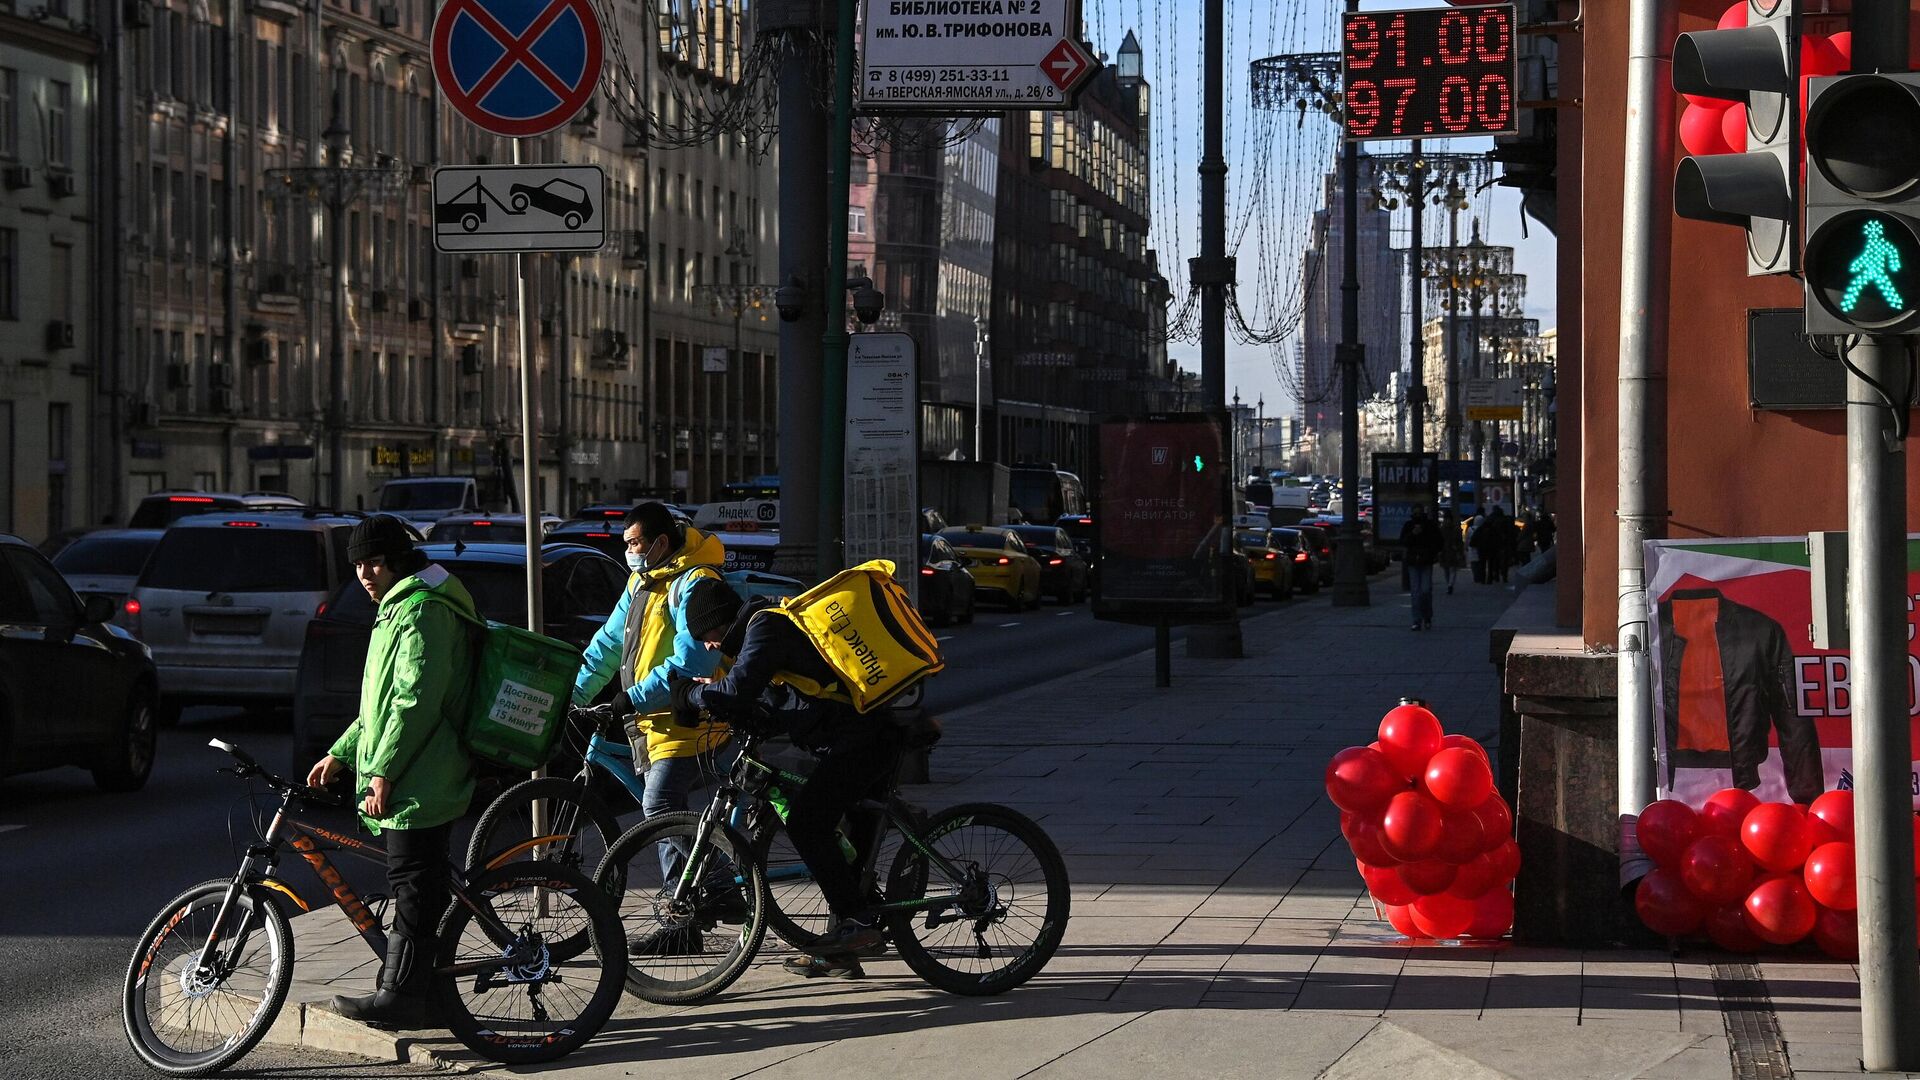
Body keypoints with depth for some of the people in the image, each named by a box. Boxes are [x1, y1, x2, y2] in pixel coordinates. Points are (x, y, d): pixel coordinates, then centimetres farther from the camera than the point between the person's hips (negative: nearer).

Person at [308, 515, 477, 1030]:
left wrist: (382, 771, -20)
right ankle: (424, 995, 16)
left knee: (413, 887, -10)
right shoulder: (400, 608, 21)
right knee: (418, 888, 12)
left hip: (415, 782, -11)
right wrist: (340, 754, 22)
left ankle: (400, 995, -10)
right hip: (407, 783, 11)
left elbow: (415, 699, -21)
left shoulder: (422, 609, -14)